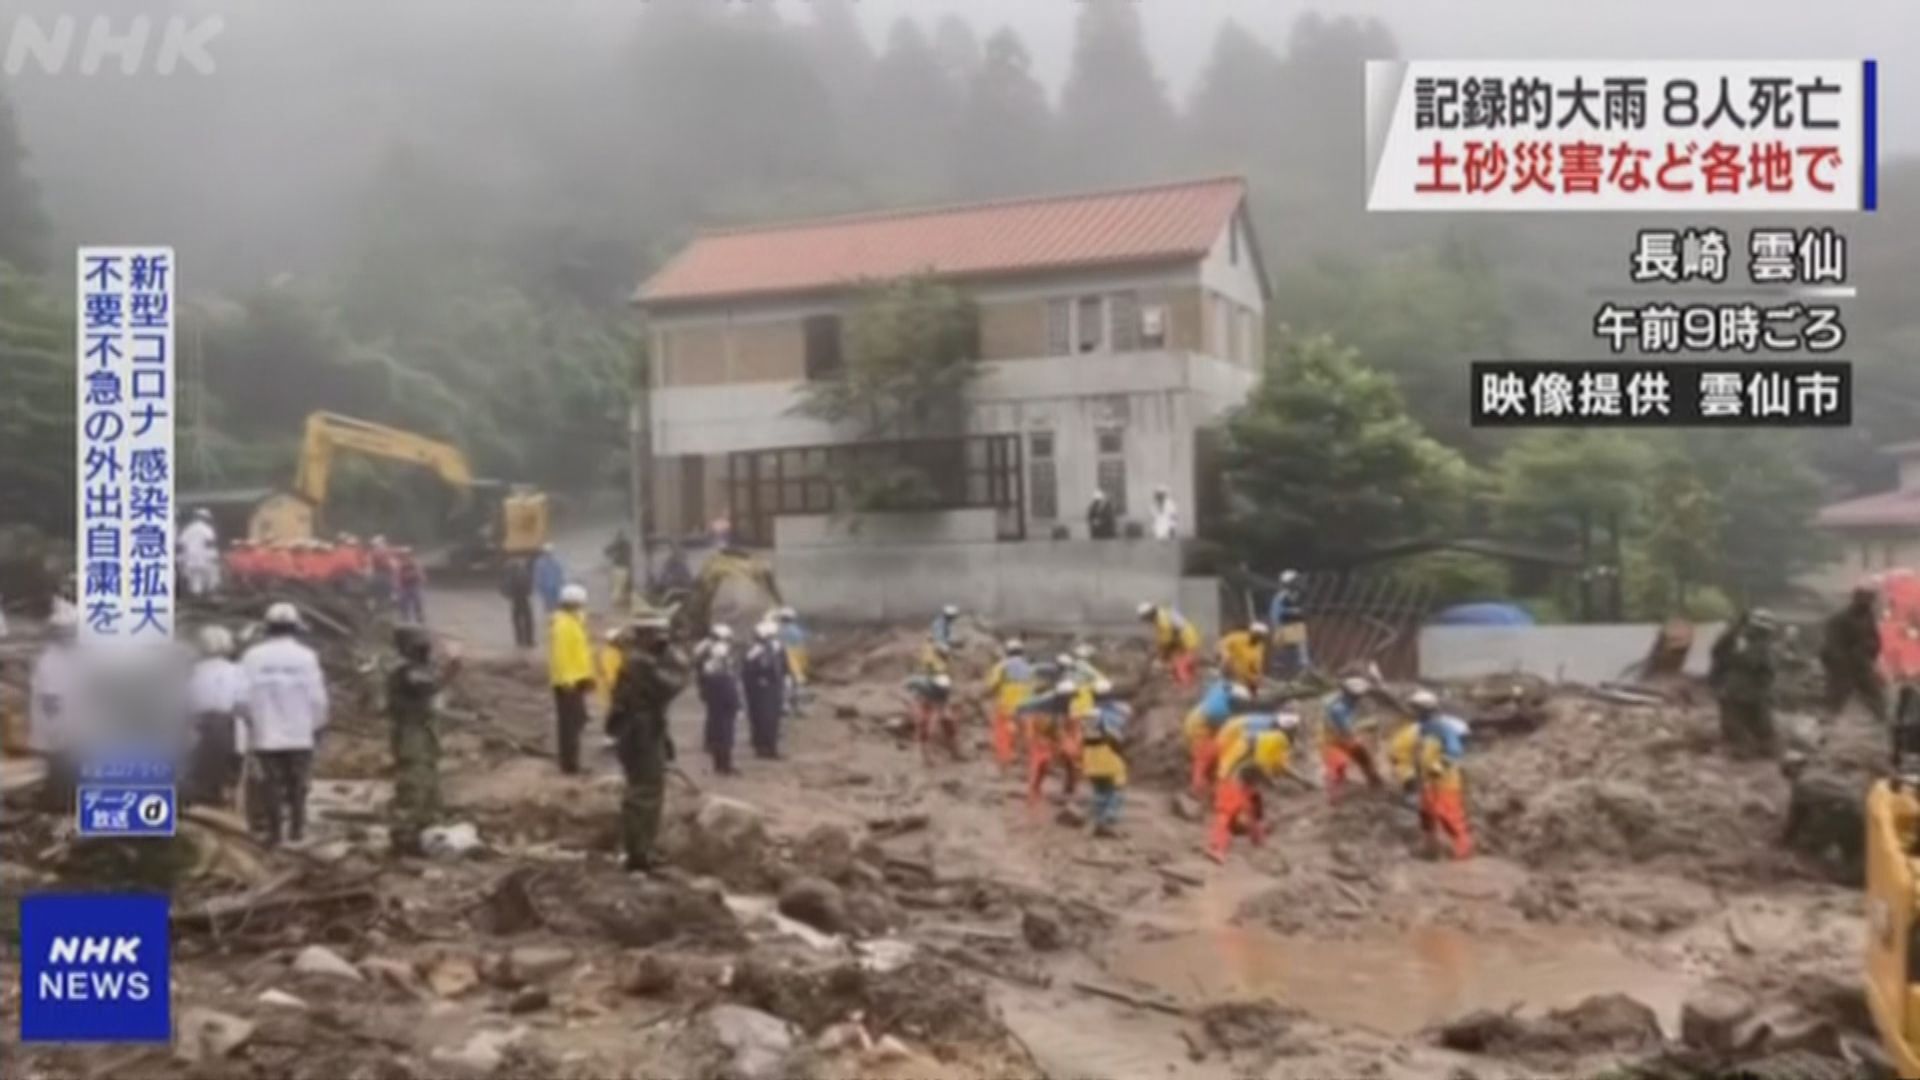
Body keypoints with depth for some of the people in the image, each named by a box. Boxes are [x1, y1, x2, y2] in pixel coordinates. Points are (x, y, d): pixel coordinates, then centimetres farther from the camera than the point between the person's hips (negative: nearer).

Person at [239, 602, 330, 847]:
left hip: (265, 733, 0)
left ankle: (274, 830, 1)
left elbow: (243, 695, -4)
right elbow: (317, 696, -4)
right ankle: (297, 827, 14)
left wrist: (250, 722, 12)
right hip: (299, 734, 0)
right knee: (297, 782, 12)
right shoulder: (306, 656, -5)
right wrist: (318, 725, 10)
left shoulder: (252, 656, -3)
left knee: (271, 783, 4)